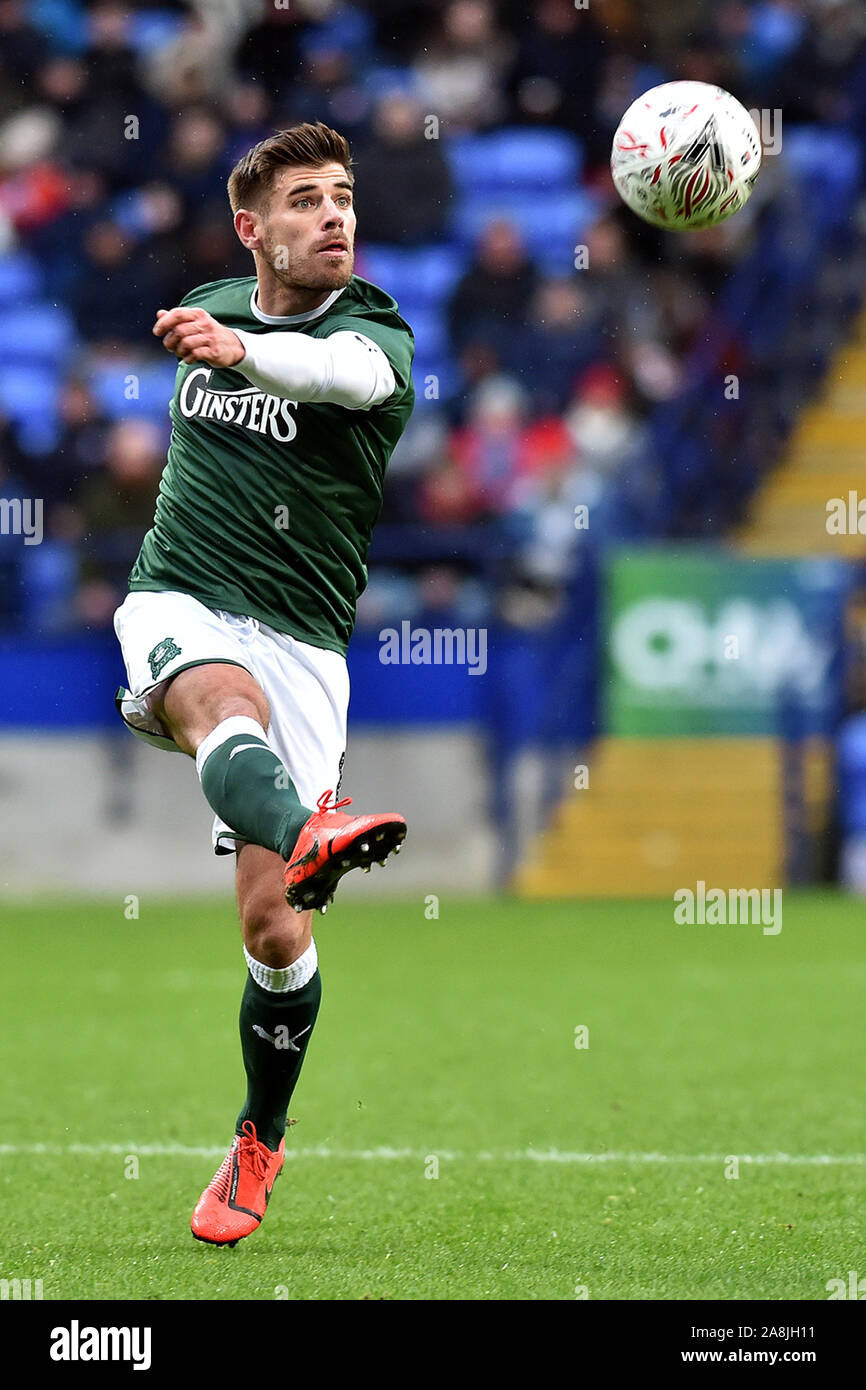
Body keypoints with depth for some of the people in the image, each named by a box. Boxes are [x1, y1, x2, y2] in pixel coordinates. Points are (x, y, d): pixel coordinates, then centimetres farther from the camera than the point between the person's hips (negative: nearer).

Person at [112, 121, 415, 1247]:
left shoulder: (375, 335, -5)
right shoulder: (207, 309, 11)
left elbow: (343, 371, -32)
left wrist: (241, 352, -52)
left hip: (301, 639, -2)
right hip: (176, 605, 2)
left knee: (273, 925, -7)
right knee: (227, 704, -38)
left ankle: (259, 1143, 18)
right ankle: (305, 836, -72)